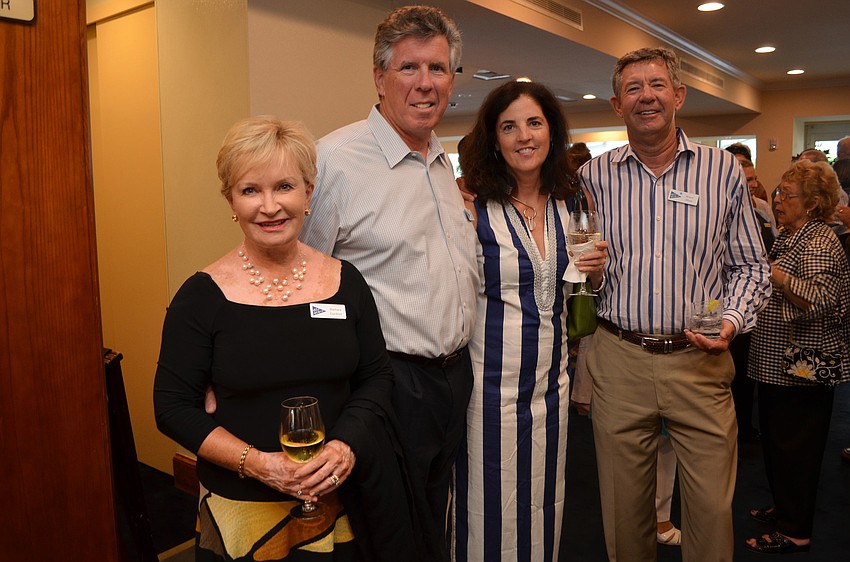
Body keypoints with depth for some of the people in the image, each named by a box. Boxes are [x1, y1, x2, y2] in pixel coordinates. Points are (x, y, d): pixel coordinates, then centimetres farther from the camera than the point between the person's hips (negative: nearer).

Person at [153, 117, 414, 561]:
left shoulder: (346, 281, -3)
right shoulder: (202, 296, -10)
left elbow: (376, 377, 2)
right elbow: (173, 407, -7)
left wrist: (346, 446, -15)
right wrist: (257, 463, -18)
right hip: (241, 511, -2)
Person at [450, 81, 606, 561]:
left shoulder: (567, 208, 6)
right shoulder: (474, 209, -11)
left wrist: (594, 272, -1)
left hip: (551, 379, 5)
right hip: (493, 381, -5)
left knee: (544, 506, 18)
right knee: (491, 509, 8)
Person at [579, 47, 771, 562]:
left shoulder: (723, 170, 3)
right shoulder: (593, 177, 4)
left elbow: (750, 266, 8)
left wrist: (731, 321, -9)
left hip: (700, 359, 0)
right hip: (619, 358, 1)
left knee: (712, 506, 8)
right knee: (624, 505, 12)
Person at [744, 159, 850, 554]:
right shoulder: (790, 236, 14)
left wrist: (771, 271, -38)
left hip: (801, 368, -10)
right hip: (779, 362, 10)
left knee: (793, 446, 0)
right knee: (775, 438, 19)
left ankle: (795, 532, 13)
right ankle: (783, 507, 35)